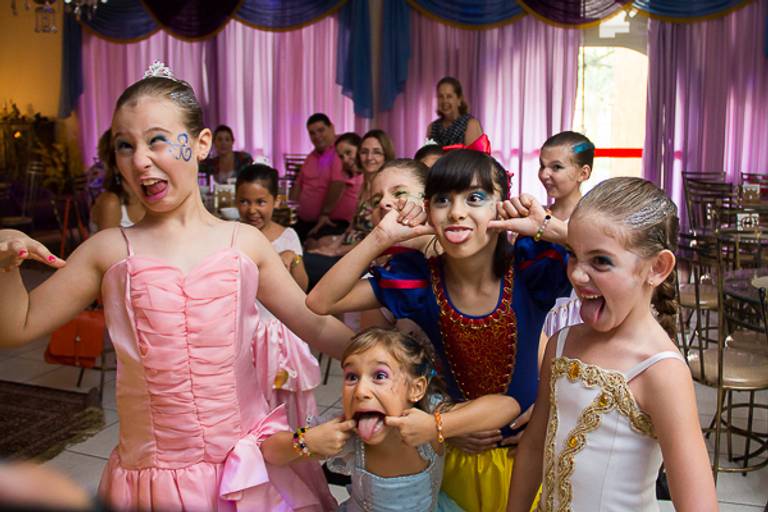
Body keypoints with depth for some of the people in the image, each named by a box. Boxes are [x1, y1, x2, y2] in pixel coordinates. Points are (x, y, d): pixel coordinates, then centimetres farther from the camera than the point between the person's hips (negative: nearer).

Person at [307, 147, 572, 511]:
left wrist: (547, 227, -29)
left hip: (529, 453, 0)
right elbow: (320, 303, -18)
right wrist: (382, 237, -26)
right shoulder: (417, 278, -15)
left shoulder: (528, 270, -19)